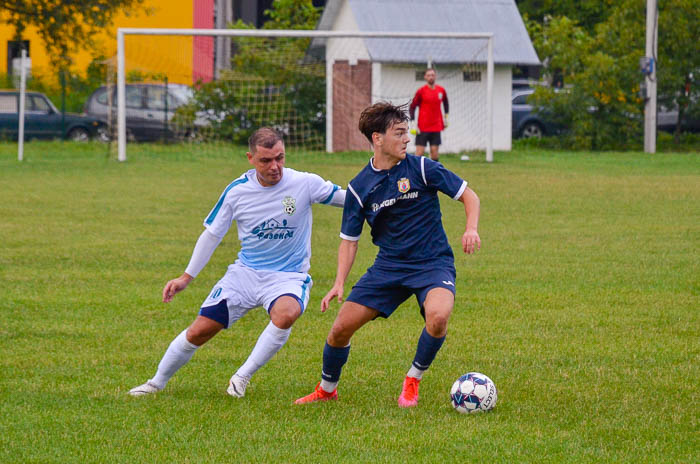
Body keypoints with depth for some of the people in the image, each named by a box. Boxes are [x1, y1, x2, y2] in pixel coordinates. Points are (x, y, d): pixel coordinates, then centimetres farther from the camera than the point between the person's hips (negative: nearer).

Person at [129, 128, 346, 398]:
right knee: (199, 331, -2)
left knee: (285, 314, -37)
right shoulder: (237, 191, -5)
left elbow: (344, 198, -1)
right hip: (245, 273, 2)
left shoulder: (304, 184, -12)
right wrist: (186, 278, 8)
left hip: (288, 277, -2)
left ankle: (242, 377, -18)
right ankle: (157, 383, 24)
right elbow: (212, 234, 7)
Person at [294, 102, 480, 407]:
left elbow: (468, 196, 1)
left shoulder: (421, 168, -8)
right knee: (341, 328, -5)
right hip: (388, 266, 3)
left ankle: (413, 381, -6)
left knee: (438, 316, -33)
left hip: (433, 264, -3)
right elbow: (349, 239, 6)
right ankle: (326, 389, 24)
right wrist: (339, 283, -7)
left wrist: (471, 230, -18)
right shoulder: (360, 187, -1)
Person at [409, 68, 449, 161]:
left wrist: (446, 118, 19)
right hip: (422, 128, -3)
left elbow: (446, 103, 25)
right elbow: (412, 107, -3)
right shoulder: (421, 91, -6)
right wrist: (413, 123, -12)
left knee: (434, 152, 1)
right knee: (419, 152, -7)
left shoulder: (441, 90, 5)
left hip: (436, 128, 3)